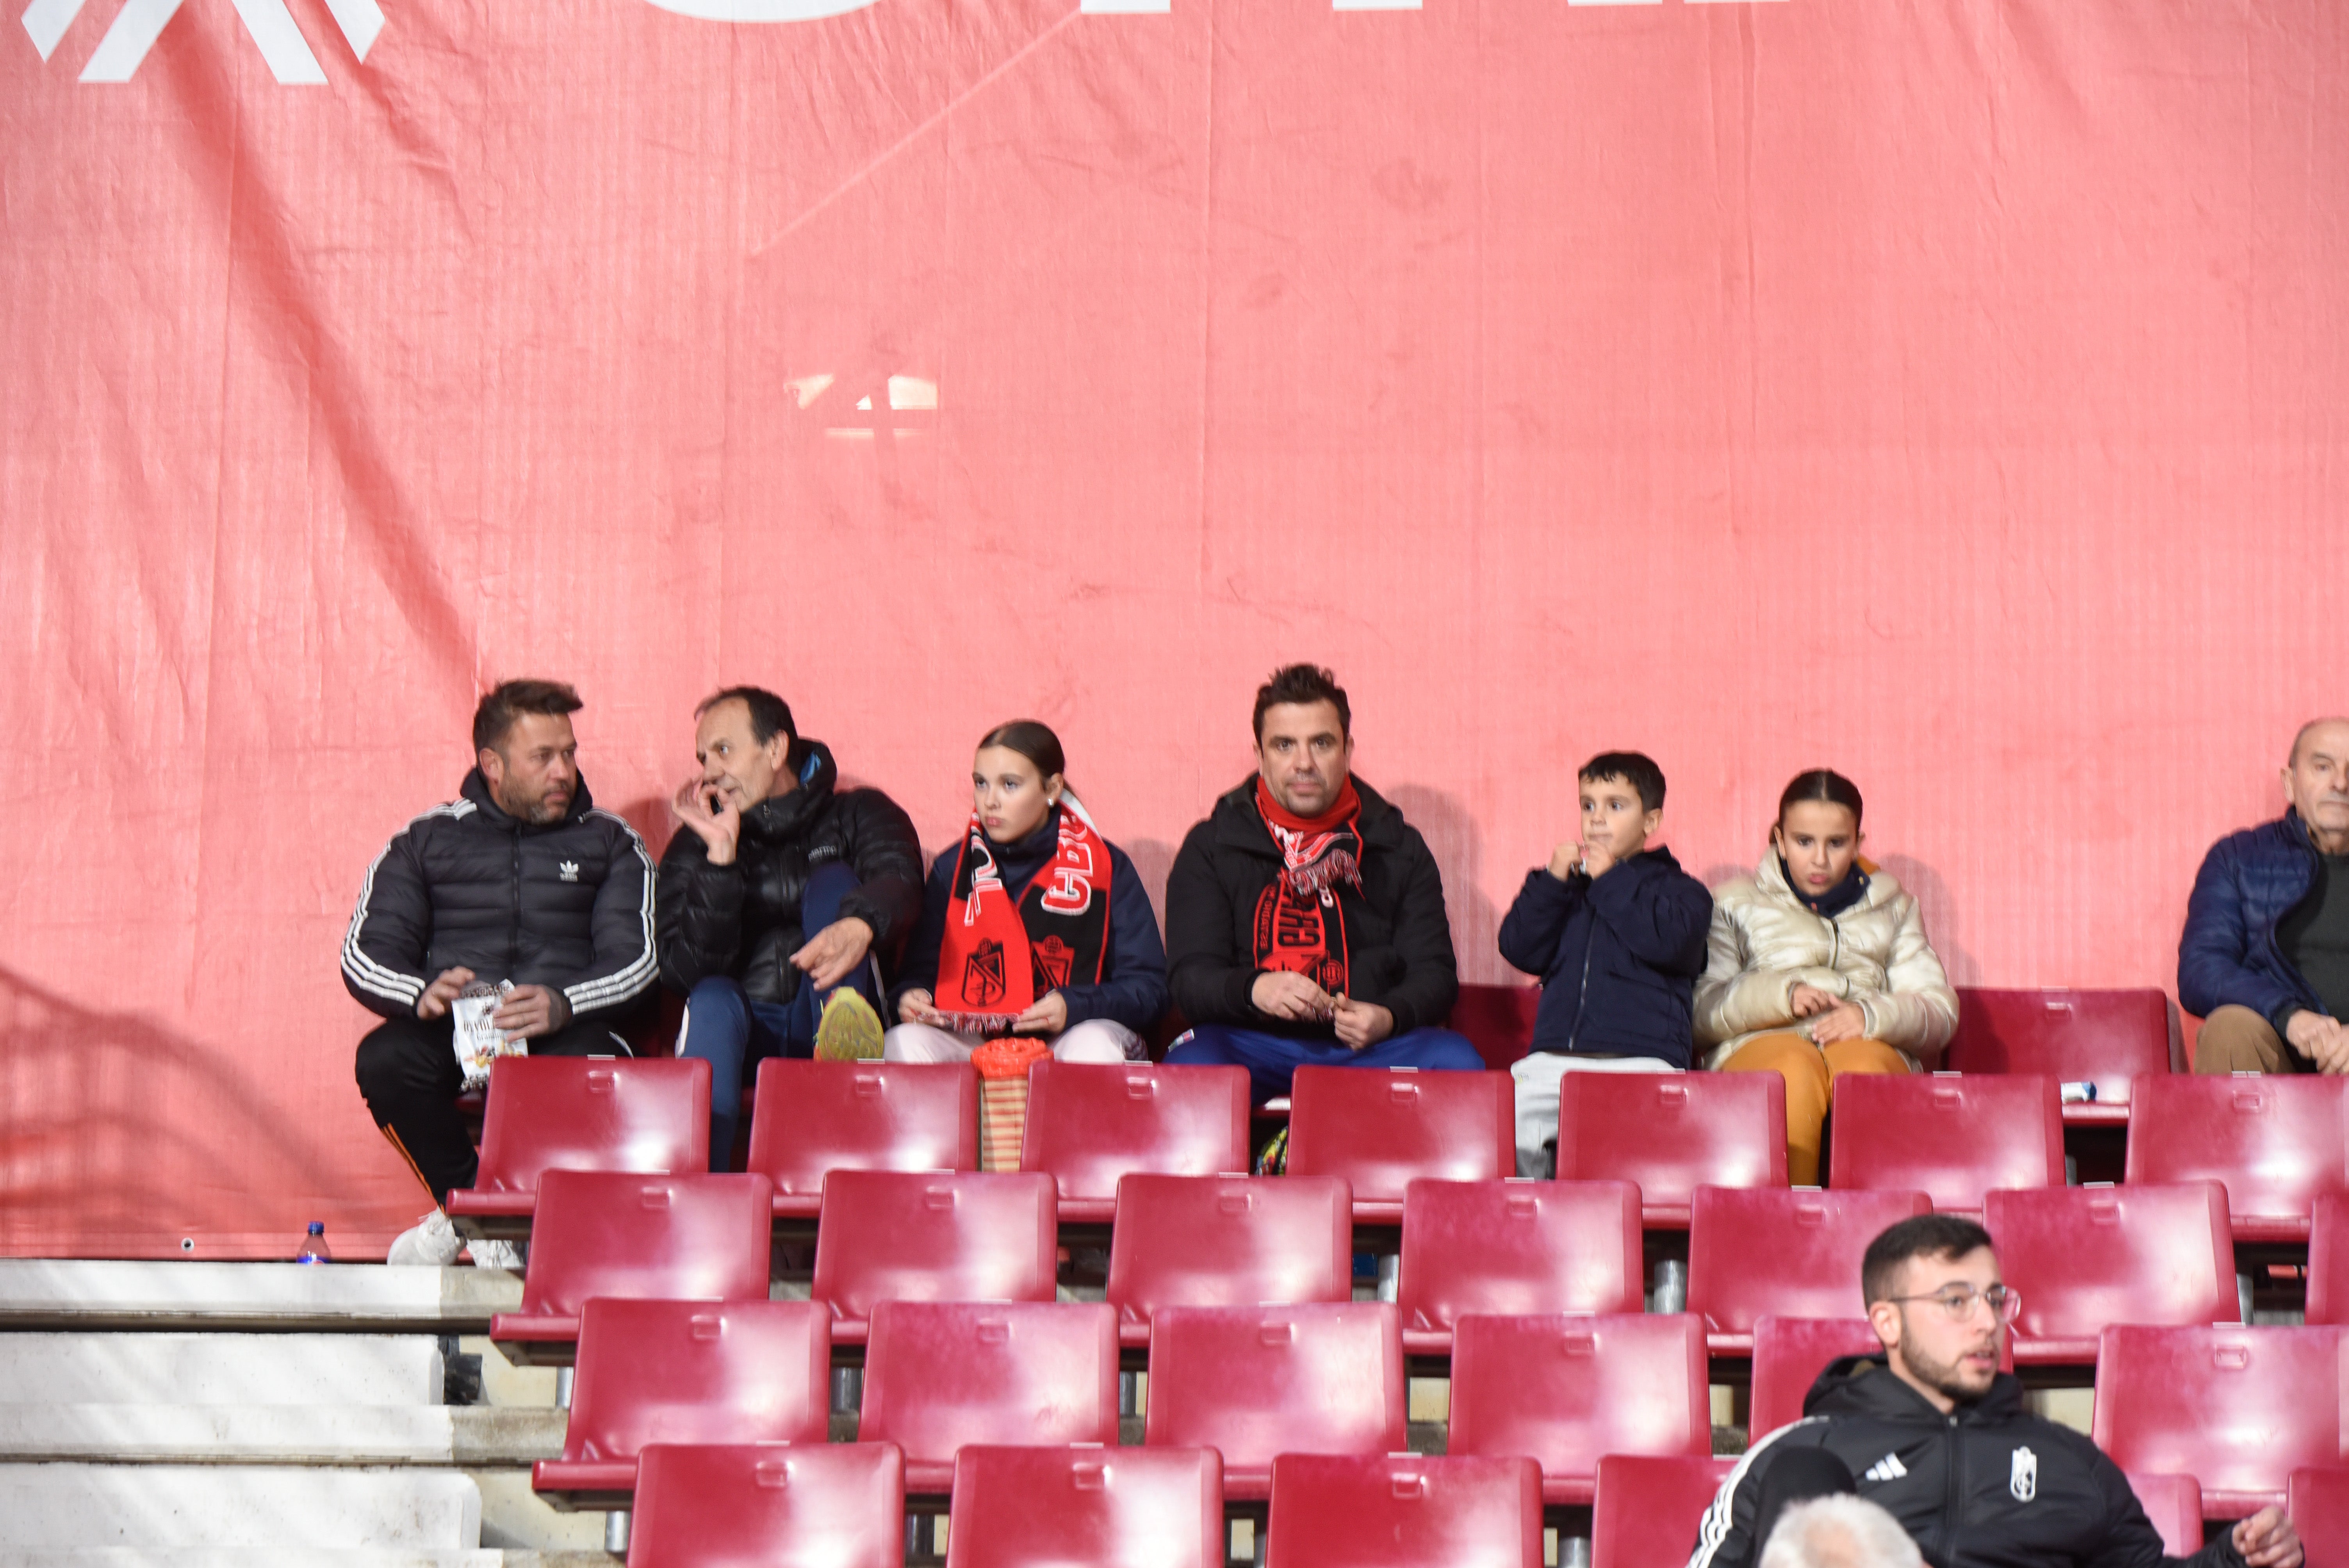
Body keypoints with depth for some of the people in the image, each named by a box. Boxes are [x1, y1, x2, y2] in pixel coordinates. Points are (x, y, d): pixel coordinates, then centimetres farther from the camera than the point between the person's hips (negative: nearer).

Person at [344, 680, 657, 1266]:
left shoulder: (610, 842, 15)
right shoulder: (426, 840, 16)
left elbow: (636, 958, 1)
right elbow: (365, 953, 6)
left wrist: (563, 1004, -21)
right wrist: (422, 993, -19)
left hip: (564, 1033, -1)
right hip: (451, 1035, 1)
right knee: (383, 1059, -33)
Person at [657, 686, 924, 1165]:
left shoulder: (857, 816, 11)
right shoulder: (694, 846, 13)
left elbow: (899, 883, -14)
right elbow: (685, 973, -2)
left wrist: (860, 925, -40)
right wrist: (720, 857, -11)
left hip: (824, 1016, 0)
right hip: (740, 1034, 1)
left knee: (832, 880, -18)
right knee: (713, 999, -33)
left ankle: (842, 1051, -47)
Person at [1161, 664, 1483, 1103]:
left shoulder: (1399, 848, 15)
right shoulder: (1210, 848, 10)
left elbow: (1434, 972, 10)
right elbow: (1189, 977, 2)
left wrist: (1390, 1016, -14)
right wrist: (1252, 989, -22)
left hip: (1370, 1050, 2)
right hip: (1253, 1044, -2)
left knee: (1457, 1063, -29)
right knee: (1190, 1069, -36)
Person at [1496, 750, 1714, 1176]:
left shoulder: (1682, 890, 15)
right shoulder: (1564, 887, 26)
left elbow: (1668, 942, -7)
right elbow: (1519, 950, 12)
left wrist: (1612, 882, 1)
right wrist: (1551, 882, 2)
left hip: (1642, 1061, -3)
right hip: (1553, 1060, 3)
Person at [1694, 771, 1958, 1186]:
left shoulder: (1893, 907, 27)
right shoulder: (1736, 905, 21)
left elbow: (1941, 1011, 14)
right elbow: (1701, 1011, 6)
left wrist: (1872, 1014, -7)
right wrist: (1780, 994, -10)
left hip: (1872, 1045, 1)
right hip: (1760, 1043, -1)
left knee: (1863, 1065, -38)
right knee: (1795, 1069, -39)